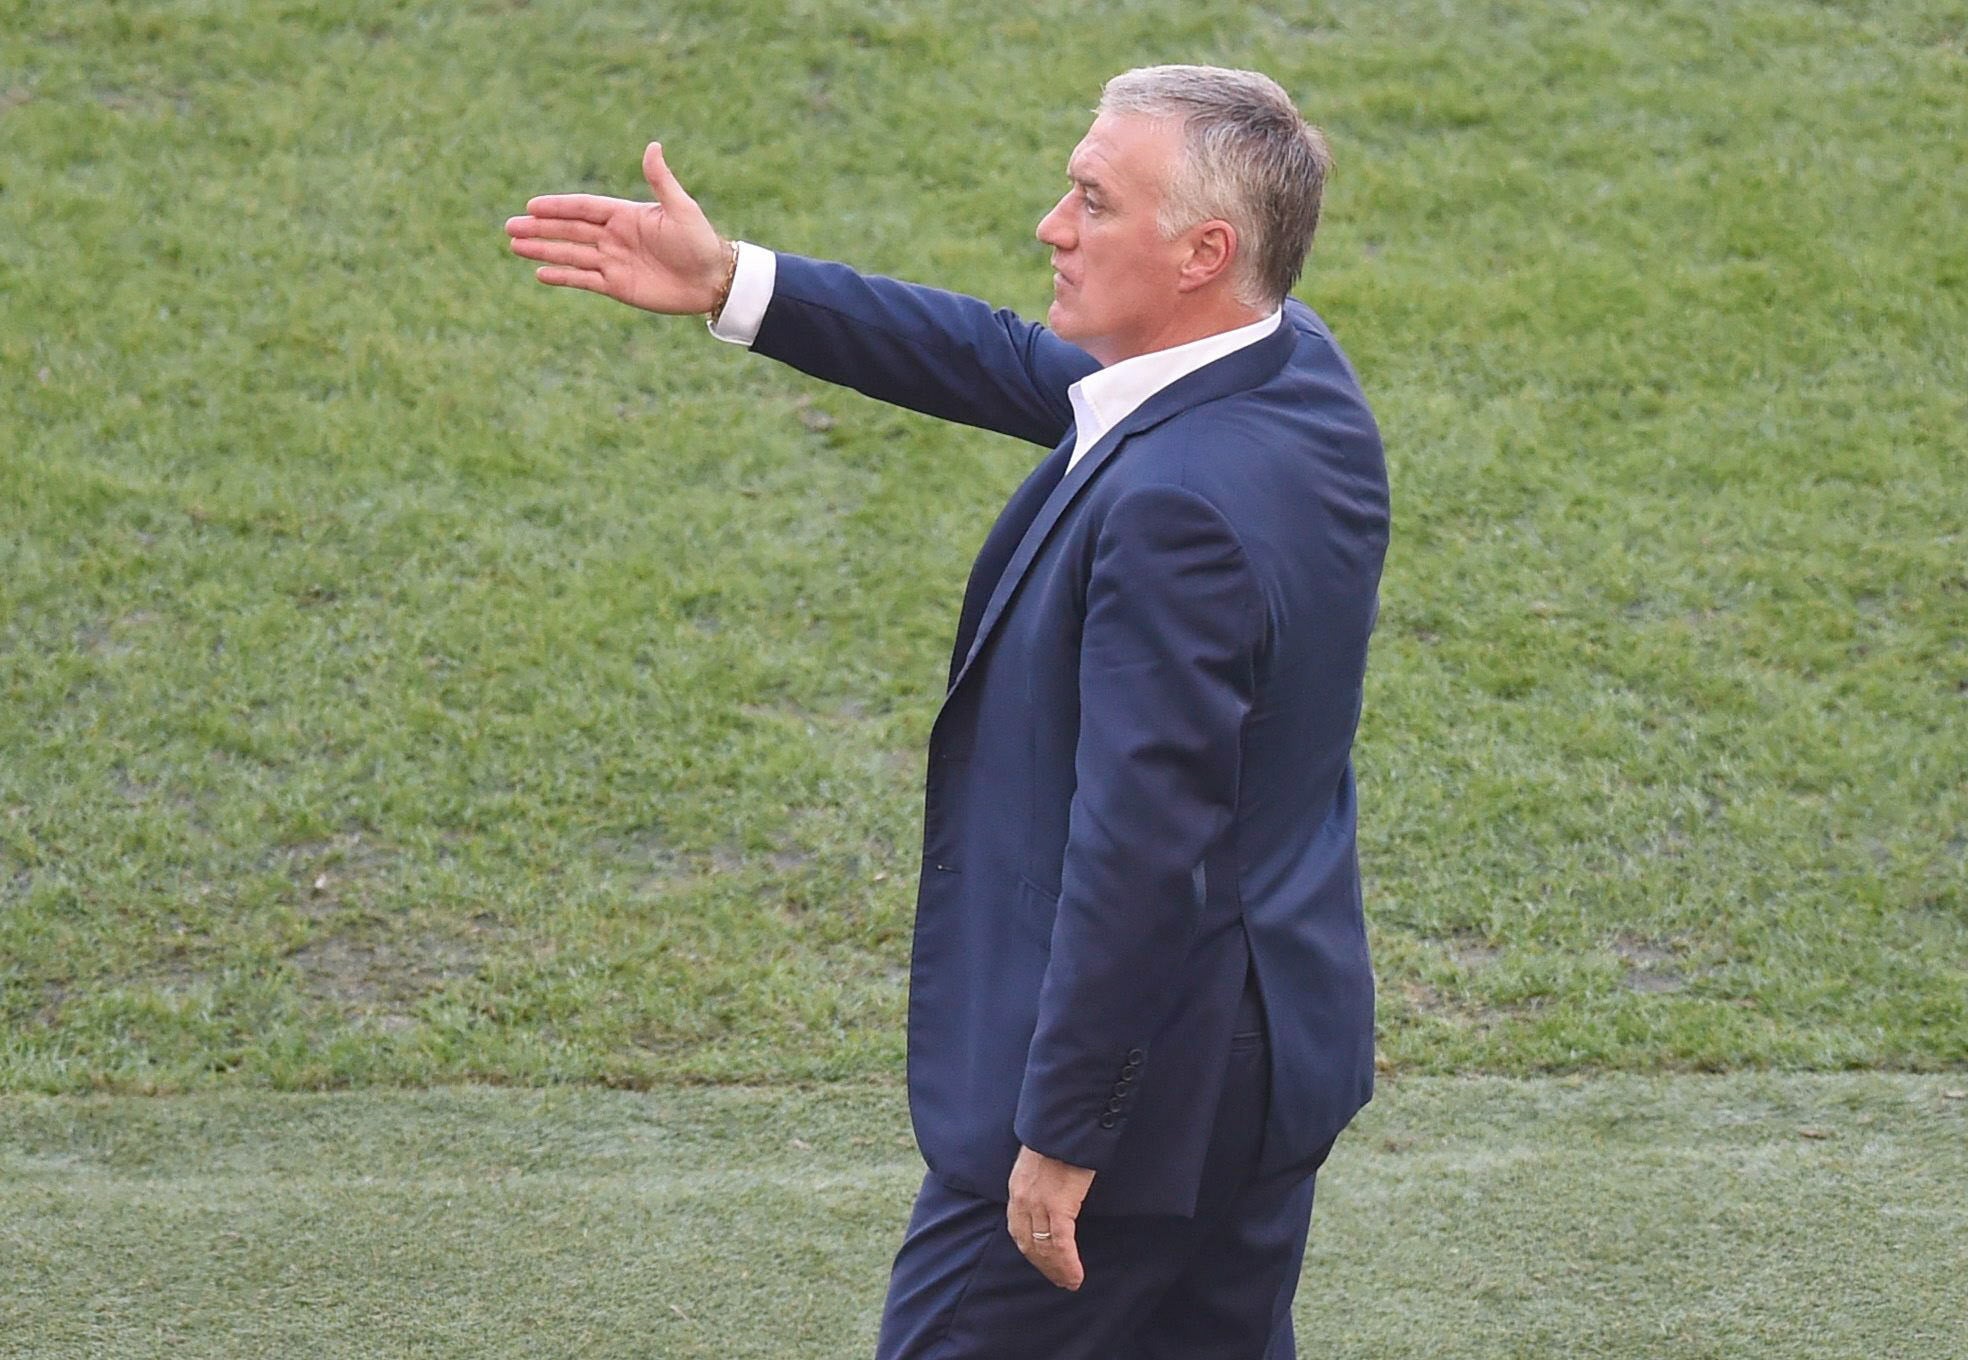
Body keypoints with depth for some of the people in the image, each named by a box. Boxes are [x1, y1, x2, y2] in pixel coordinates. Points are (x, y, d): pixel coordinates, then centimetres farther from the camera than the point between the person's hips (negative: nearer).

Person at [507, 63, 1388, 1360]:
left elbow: (1140, 849, -28)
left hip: (1139, 1078, -10)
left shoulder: (1180, 502, -29)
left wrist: (1062, 1133, -21)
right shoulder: (1289, 368, 0)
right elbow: (1006, 365, 9)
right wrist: (730, 282, 6)